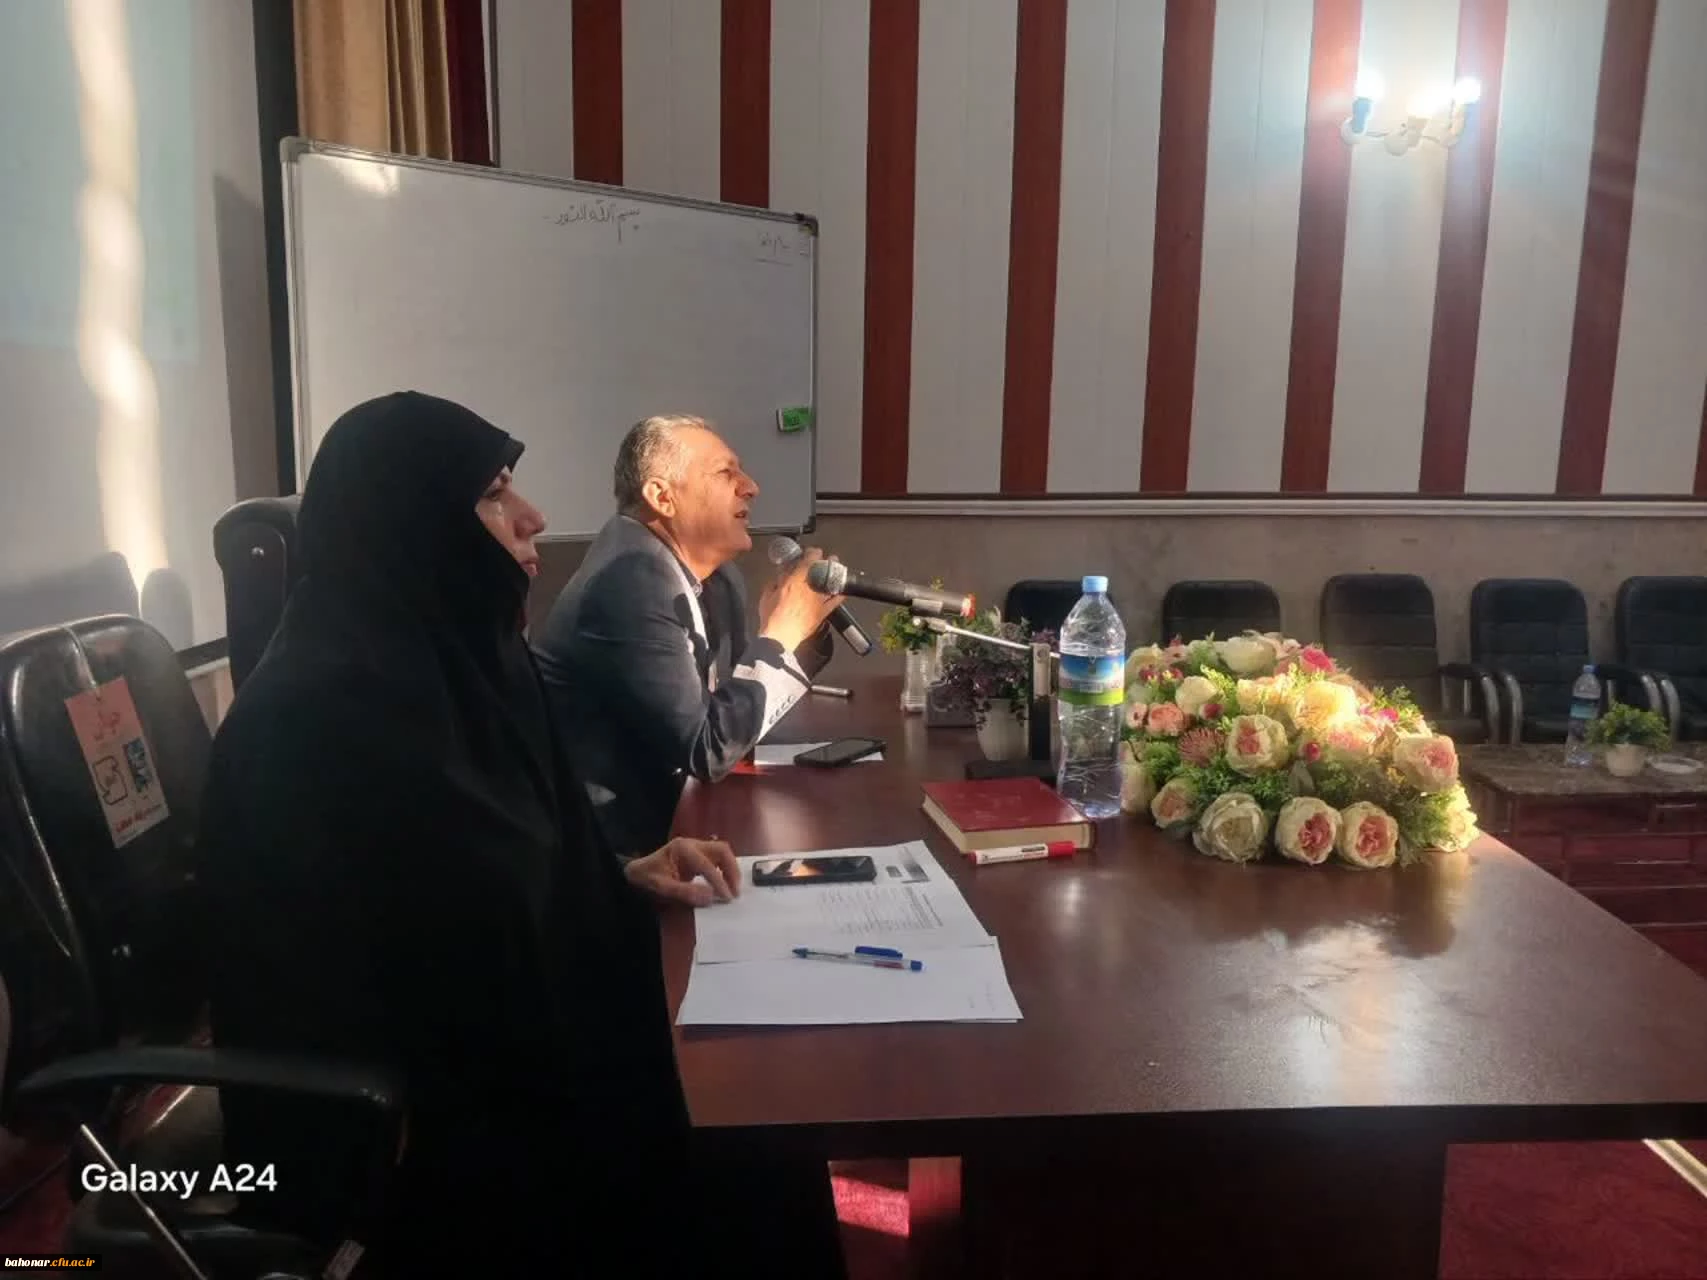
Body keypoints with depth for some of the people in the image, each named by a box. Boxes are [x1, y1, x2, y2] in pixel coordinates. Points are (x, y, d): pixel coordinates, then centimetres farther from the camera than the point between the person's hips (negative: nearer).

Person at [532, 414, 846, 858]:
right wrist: (782, 630, -17)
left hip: (654, 812, 8)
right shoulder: (632, 581, -22)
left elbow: (746, 709, 10)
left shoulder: (716, 577, 3)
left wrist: (801, 627, -5)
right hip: (600, 840, -7)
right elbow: (709, 751, -23)